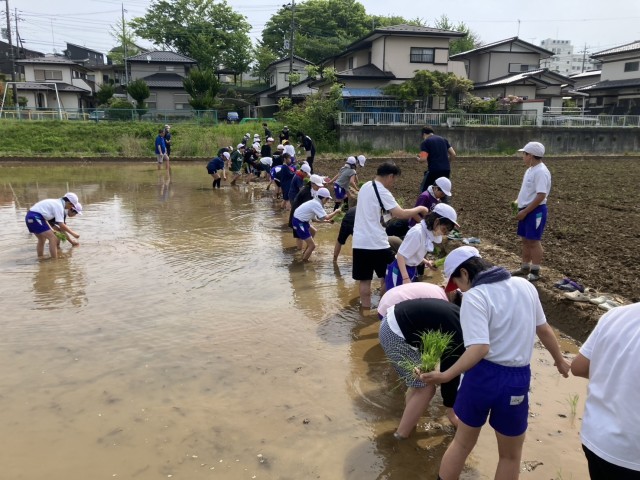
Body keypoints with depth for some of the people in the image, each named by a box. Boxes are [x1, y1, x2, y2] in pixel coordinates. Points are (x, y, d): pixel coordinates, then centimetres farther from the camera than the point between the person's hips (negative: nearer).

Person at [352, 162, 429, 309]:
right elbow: (401, 214, -20)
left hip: (360, 242, 7)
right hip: (377, 243, -7)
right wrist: (419, 209, -5)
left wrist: (389, 213, 14)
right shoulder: (382, 192, -13)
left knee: (364, 280, 10)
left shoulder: (365, 187, 12)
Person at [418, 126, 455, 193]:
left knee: (424, 190, 9)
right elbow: (453, 154, 10)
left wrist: (419, 159, 9)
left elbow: (423, 158, -13)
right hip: (446, 169, 5)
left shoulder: (425, 142, -1)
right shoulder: (443, 140, 15)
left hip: (434, 170, -5)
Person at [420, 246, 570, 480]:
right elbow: (543, 329, 15)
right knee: (510, 454, 21)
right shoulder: (525, 285, 2)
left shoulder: (474, 296, -15)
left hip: (482, 375, -3)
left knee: (463, 441, 20)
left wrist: (446, 375, -28)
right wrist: (559, 360, 29)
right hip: (516, 379, 3)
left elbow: (480, 348, -26)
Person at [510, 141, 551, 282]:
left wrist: (525, 211, -22)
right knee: (525, 240, 16)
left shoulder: (541, 171, -20)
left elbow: (541, 195, -25)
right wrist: (518, 202, 10)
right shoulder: (531, 169, 11)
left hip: (536, 211, -10)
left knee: (534, 241, -3)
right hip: (526, 210, 10)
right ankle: (525, 268, 27)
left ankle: (535, 272, 6)